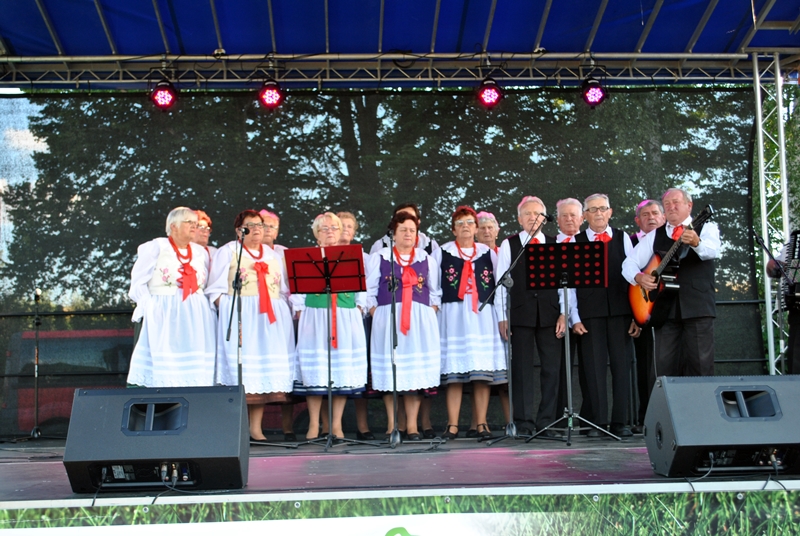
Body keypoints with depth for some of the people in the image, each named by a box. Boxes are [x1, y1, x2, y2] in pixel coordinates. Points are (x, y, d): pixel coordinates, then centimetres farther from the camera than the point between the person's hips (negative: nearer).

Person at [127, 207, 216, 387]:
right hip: (164, 315, -4)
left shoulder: (201, 252, 15)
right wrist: (150, 307, -11)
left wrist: (209, 306, 1)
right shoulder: (156, 248, 2)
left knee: (197, 364, -1)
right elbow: (138, 283, -1)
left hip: (197, 317, 4)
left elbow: (208, 285, 17)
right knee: (166, 365, -8)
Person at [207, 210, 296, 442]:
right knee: (240, 369, -10)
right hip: (239, 317, -4)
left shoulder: (274, 255, 20)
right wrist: (228, 313, -12)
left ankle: (256, 428, 6)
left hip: (271, 318, 4)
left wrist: (286, 312, 7)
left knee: (264, 370, 1)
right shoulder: (227, 252, 7)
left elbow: (284, 290, 20)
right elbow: (216, 288, 0)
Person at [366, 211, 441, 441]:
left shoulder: (427, 259, 14)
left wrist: (430, 315, 1)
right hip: (387, 318, -1)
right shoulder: (379, 258, 9)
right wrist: (377, 317, -6)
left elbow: (435, 293, 14)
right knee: (389, 371, -3)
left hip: (420, 321, 1)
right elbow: (369, 292, 5)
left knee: (416, 371, -2)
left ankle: (412, 425, 2)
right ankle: (392, 424, 3)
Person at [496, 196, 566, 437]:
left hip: (549, 314, 2)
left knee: (552, 368, 1)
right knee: (522, 368, 1)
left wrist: (563, 314, -1)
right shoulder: (509, 245, 7)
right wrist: (501, 316, -2)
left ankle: (546, 421, 9)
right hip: (520, 314, -1)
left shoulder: (556, 245, 11)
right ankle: (524, 421, 6)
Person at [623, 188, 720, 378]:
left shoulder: (706, 228, 7)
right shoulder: (654, 236, 17)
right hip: (665, 308, 3)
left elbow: (712, 251, -16)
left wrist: (696, 242, -39)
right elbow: (629, 263, 14)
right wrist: (639, 277, -9)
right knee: (665, 367, 0)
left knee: (700, 365, -6)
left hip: (698, 306, -3)